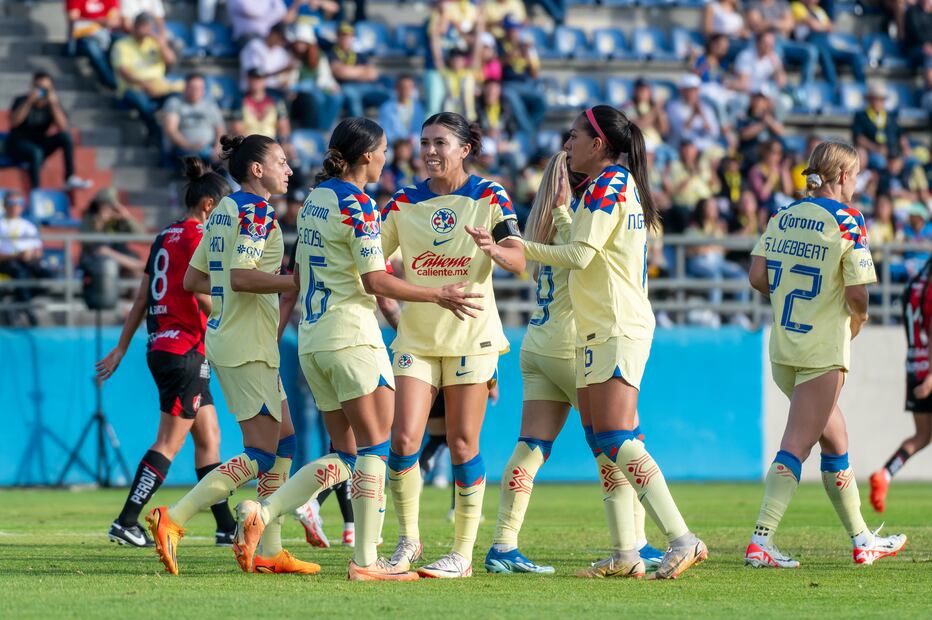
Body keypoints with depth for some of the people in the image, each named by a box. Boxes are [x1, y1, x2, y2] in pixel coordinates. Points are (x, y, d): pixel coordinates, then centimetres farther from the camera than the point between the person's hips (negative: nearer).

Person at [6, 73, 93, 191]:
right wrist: (29, 102, -32)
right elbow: (14, 122, -26)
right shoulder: (21, 101, -8)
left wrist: (54, 105, -25)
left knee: (65, 136, -20)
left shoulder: (53, 103, -1)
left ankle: (70, 179, -21)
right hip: (18, 145, -5)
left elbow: (63, 128, -16)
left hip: (39, 143, 5)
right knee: (36, 152, -38)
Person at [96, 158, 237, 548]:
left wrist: (122, 348, 19)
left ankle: (226, 526, 14)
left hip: (160, 347, 9)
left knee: (209, 438, 12)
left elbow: (142, 298, 17)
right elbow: (203, 293, -19)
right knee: (169, 443, -7)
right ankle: (126, 522, -10)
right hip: (186, 349, -9)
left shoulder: (165, 237, 15)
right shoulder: (198, 236, -10)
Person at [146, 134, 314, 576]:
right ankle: (173, 519, -17)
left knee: (283, 439, 13)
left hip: (225, 337, 10)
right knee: (261, 454, -9)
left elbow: (193, 280, 17)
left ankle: (269, 551, 12)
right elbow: (241, 277, -24)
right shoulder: (256, 212, -13)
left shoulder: (224, 210, 15)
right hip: (248, 345, -10)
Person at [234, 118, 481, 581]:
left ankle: (262, 512, -5)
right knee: (374, 446, -3)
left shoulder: (315, 198, 14)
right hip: (352, 336, -8)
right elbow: (374, 281, -16)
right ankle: (365, 560, -7)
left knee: (345, 456, 10)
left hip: (312, 339, 9)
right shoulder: (356, 204, -12)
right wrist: (438, 296, -9)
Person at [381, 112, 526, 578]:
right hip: (416, 338, 2)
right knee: (404, 439, -9)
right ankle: (408, 540, 7)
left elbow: (519, 262, -11)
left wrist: (494, 249, -33)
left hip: (470, 336, -2)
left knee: (463, 445, -1)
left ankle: (463, 553, 7)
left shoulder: (489, 198, -2)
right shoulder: (404, 203, 6)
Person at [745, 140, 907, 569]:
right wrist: (855, 325, 6)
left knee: (836, 442, 18)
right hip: (823, 352, -7)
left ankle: (861, 540, 26)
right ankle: (761, 541, -18)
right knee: (796, 447, -8)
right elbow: (857, 296, -14)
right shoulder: (847, 221, -10)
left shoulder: (782, 216, 6)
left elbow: (757, 277, 2)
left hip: (782, 349, 7)